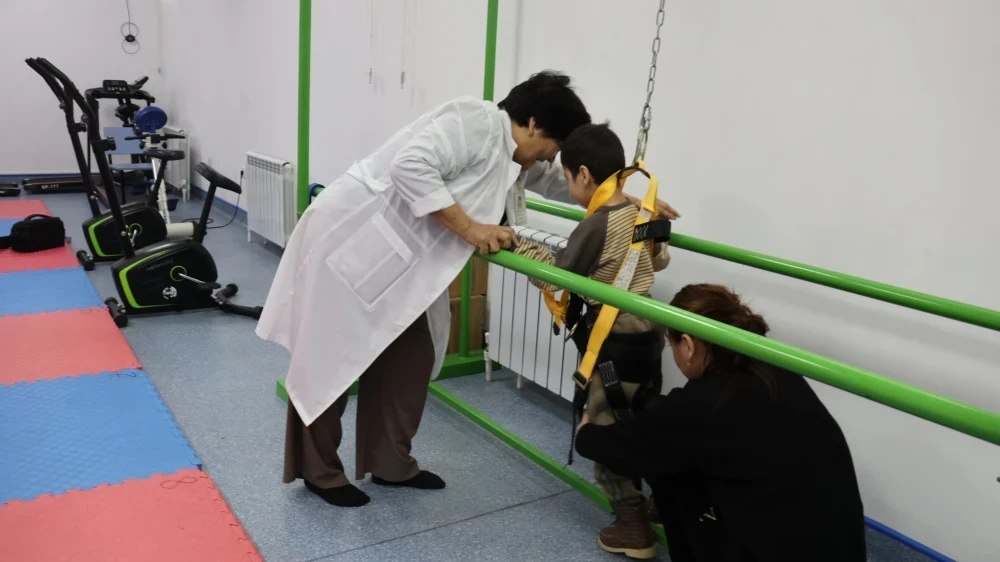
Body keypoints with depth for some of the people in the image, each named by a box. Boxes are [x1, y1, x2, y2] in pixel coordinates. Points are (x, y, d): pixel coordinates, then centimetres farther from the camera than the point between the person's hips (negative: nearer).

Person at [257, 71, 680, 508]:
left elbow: (559, 183, 24)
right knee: (331, 358, 2)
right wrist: (469, 227, -27)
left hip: (397, 258, 10)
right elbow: (411, 167, -31)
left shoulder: (516, 158, 10)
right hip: (351, 239, -10)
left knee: (410, 357, 11)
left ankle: (390, 463, 25)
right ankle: (318, 470, 18)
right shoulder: (476, 123, -19)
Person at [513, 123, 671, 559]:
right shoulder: (643, 214, 5)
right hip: (649, 332, 9)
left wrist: (519, 243, -6)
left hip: (615, 343, -9)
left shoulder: (595, 227, -21)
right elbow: (660, 259, 21)